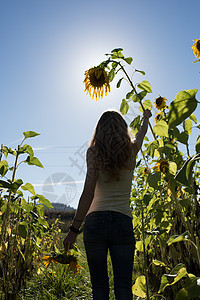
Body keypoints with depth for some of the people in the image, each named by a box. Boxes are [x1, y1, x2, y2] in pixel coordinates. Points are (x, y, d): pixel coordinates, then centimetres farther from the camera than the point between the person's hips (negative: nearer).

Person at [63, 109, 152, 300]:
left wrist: (74, 228, -9)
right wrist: (146, 118, 51)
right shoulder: (131, 151, 6)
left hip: (96, 220, -1)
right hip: (123, 222, 1)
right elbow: (141, 134, 30)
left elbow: (88, 192, -10)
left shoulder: (93, 152, 0)